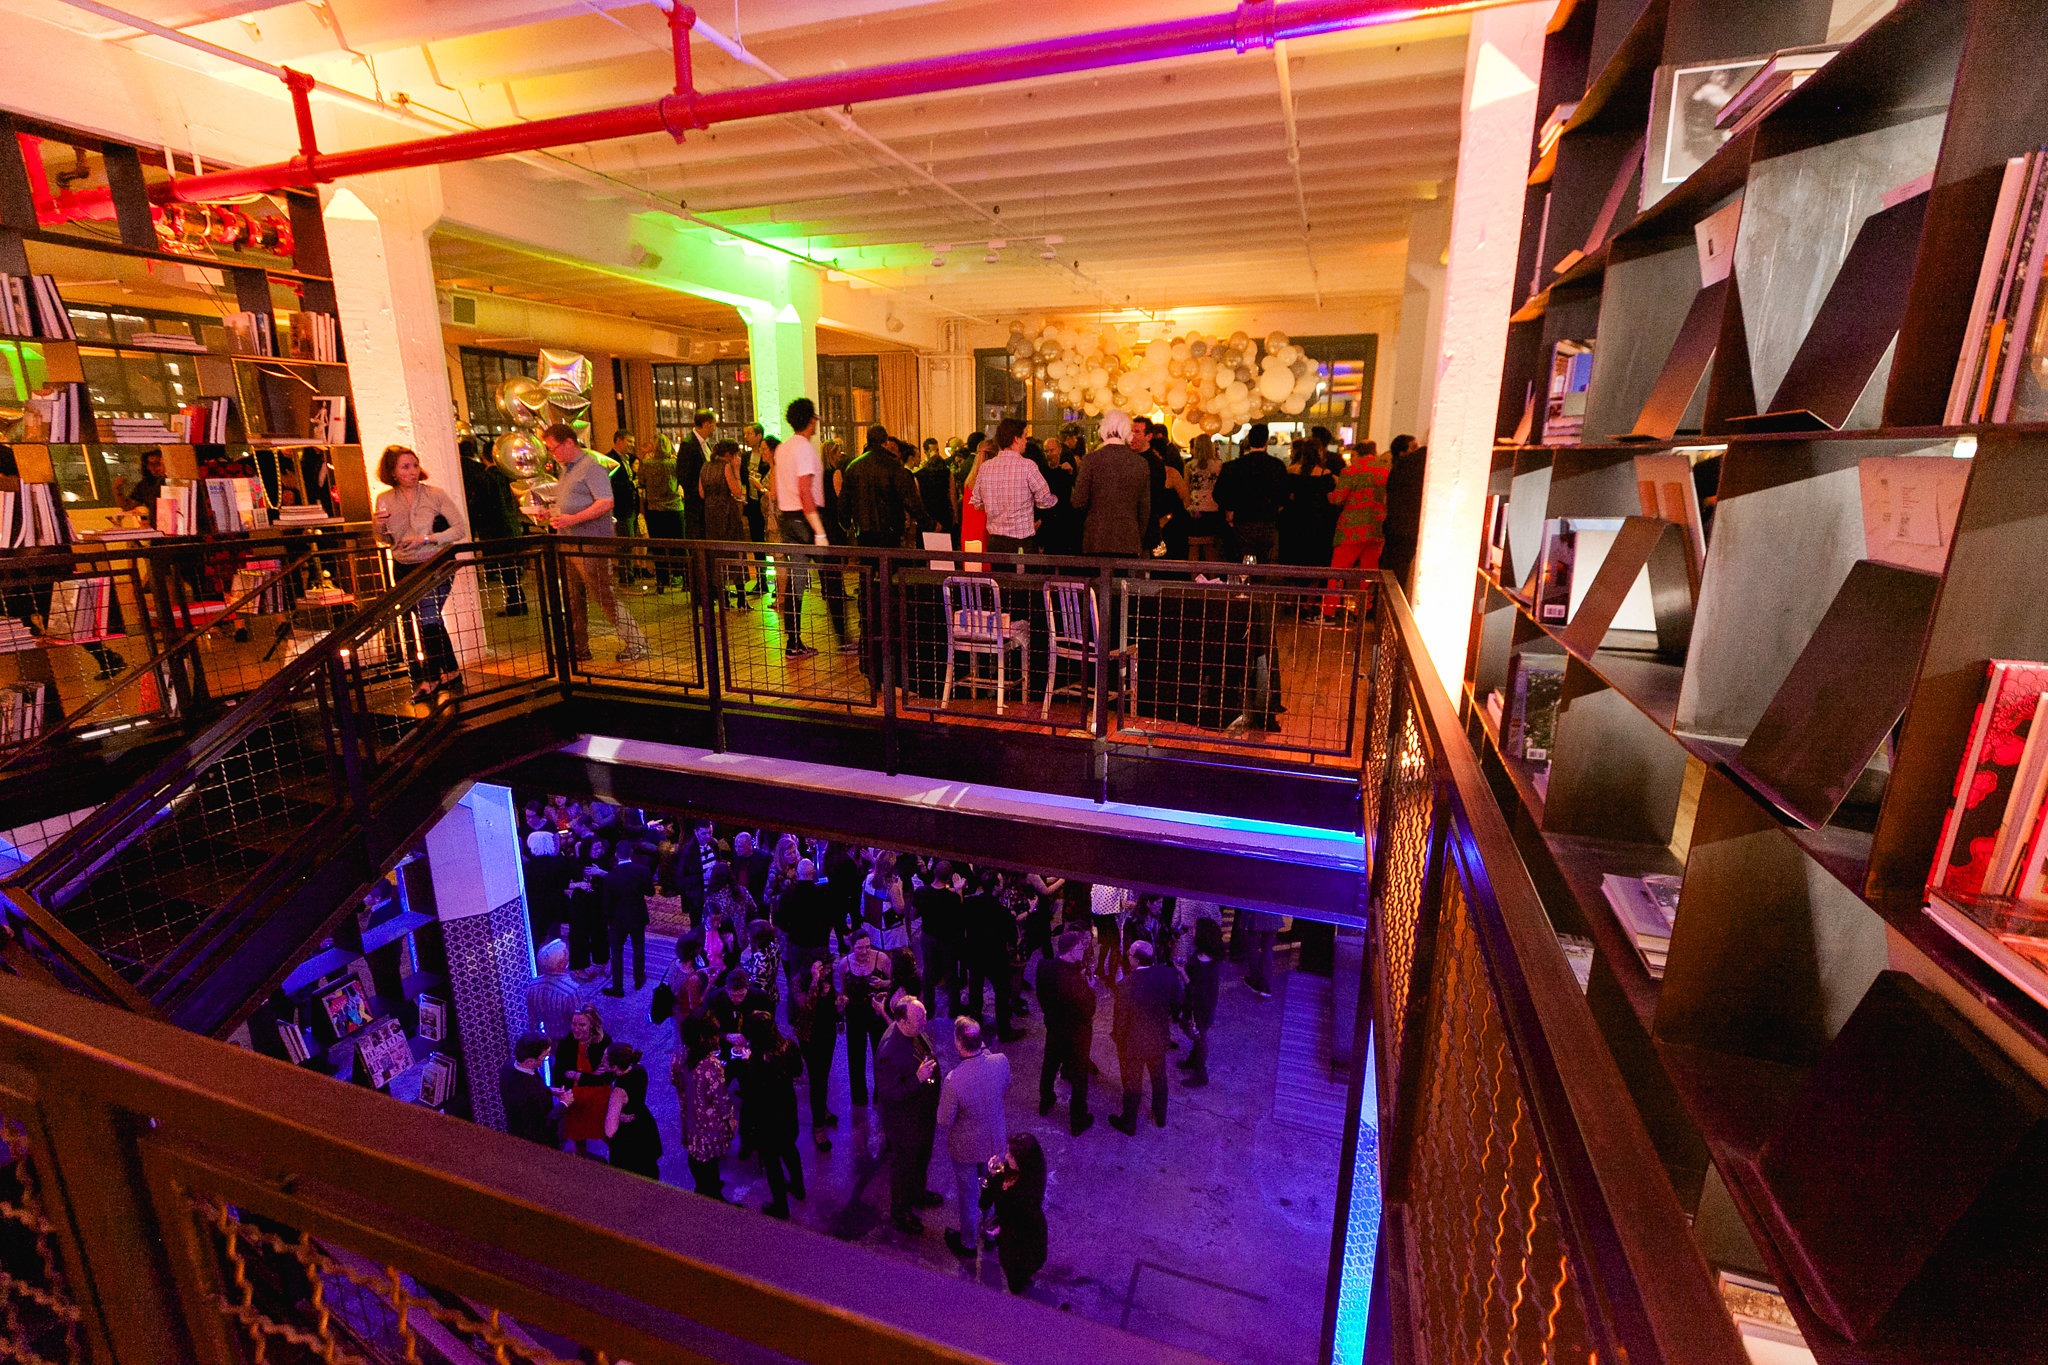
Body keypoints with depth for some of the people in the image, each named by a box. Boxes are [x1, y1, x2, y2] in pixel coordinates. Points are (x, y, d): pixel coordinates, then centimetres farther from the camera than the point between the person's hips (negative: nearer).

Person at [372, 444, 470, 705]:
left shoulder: (434, 495, -7)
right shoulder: (385, 500, 3)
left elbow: (461, 528, -9)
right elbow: (384, 541, 11)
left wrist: (426, 539, -18)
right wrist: (381, 526, -11)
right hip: (405, 568, 5)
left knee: (427, 618, -11)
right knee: (430, 620, 12)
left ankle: (430, 679, 1)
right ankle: (451, 673, 24)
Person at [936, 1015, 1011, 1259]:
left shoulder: (953, 1081, -38)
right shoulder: (1001, 1061, -26)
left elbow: (944, 1122, -22)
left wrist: (942, 1093, -7)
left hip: (966, 1147, -4)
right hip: (995, 1139, 4)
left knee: (968, 1194, 22)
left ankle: (968, 1244, 46)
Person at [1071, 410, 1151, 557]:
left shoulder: (1091, 459, -5)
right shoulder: (1142, 463, 3)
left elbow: (1079, 503, -5)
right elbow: (1145, 508, 9)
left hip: (1097, 542, -2)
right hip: (1129, 543, 2)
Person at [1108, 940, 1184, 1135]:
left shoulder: (1125, 986, -34)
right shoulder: (1168, 974, -21)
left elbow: (1121, 1022, -22)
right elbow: (1176, 1004, -4)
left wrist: (1114, 1033, -1)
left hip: (1133, 1045, -4)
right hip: (1159, 1039, 4)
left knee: (1132, 1085, 20)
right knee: (1159, 1078, 29)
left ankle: (1128, 1124, 42)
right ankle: (1160, 1116, 51)